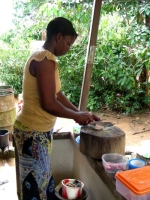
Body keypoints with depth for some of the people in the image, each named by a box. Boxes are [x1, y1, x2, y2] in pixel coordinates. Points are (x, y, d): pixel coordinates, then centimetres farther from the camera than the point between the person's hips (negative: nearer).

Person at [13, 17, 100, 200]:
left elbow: (57, 94, 15)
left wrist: (80, 113, 11)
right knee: (35, 184, 8)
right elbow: (49, 104, -28)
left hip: (39, 131, 10)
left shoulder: (42, 58, 11)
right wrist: (76, 116, -12)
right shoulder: (45, 60, -22)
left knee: (42, 179, 23)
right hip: (33, 133, -10)